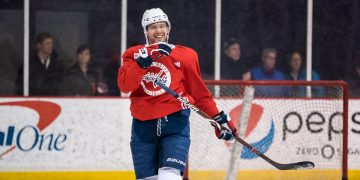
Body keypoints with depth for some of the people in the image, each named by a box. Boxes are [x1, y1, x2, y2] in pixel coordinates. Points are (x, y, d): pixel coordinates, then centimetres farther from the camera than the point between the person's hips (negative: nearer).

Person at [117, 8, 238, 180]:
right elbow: (124, 85, -12)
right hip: (143, 125, 2)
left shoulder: (185, 55, 3)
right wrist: (144, 61, -23)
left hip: (175, 122, -2)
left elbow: (199, 92, 12)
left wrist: (219, 118, 10)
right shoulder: (134, 54, 6)